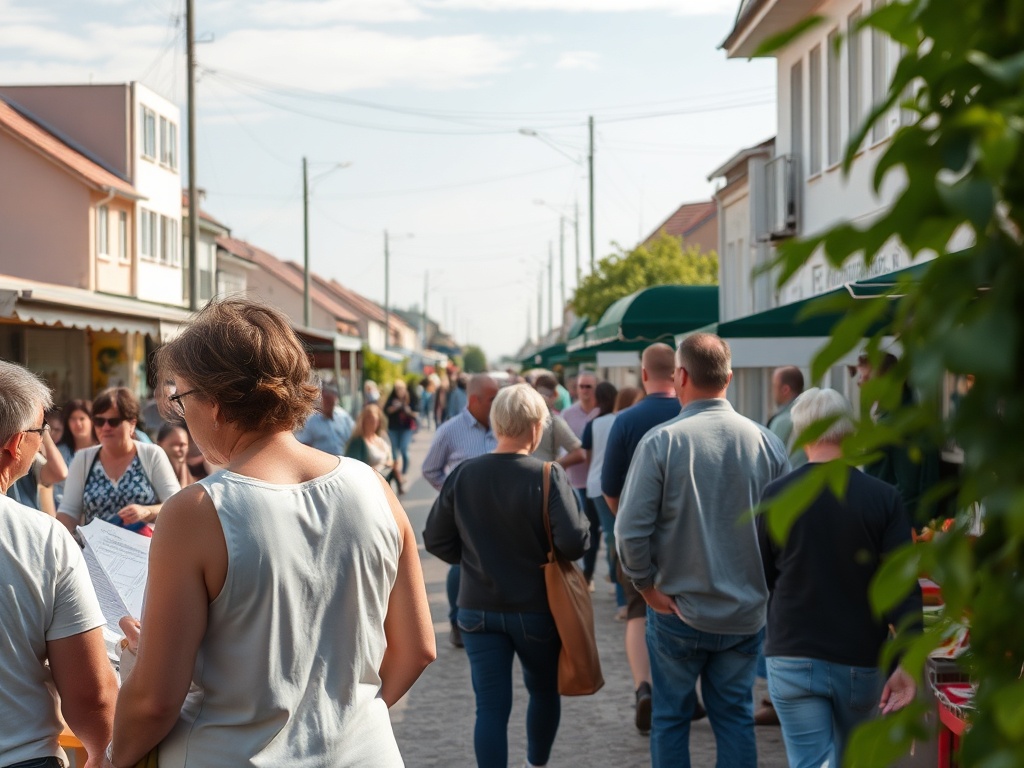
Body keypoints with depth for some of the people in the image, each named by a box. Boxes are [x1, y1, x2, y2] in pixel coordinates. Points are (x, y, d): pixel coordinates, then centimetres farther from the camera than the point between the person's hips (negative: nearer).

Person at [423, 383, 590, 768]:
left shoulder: (463, 474, -7)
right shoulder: (547, 476, -17)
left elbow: (435, 540, -1)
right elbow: (573, 542, -25)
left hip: (478, 609, 2)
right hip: (535, 609, -1)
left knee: (490, 707, 3)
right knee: (544, 691, 23)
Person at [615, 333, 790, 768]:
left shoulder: (661, 442, -14)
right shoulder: (766, 442, -4)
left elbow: (630, 529, -17)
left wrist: (646, 585, -3)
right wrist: (768, 585, 11)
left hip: (679, 613, -3)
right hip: (747, 616, 3)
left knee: (670, 718, 11)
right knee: (735, 716, 14)